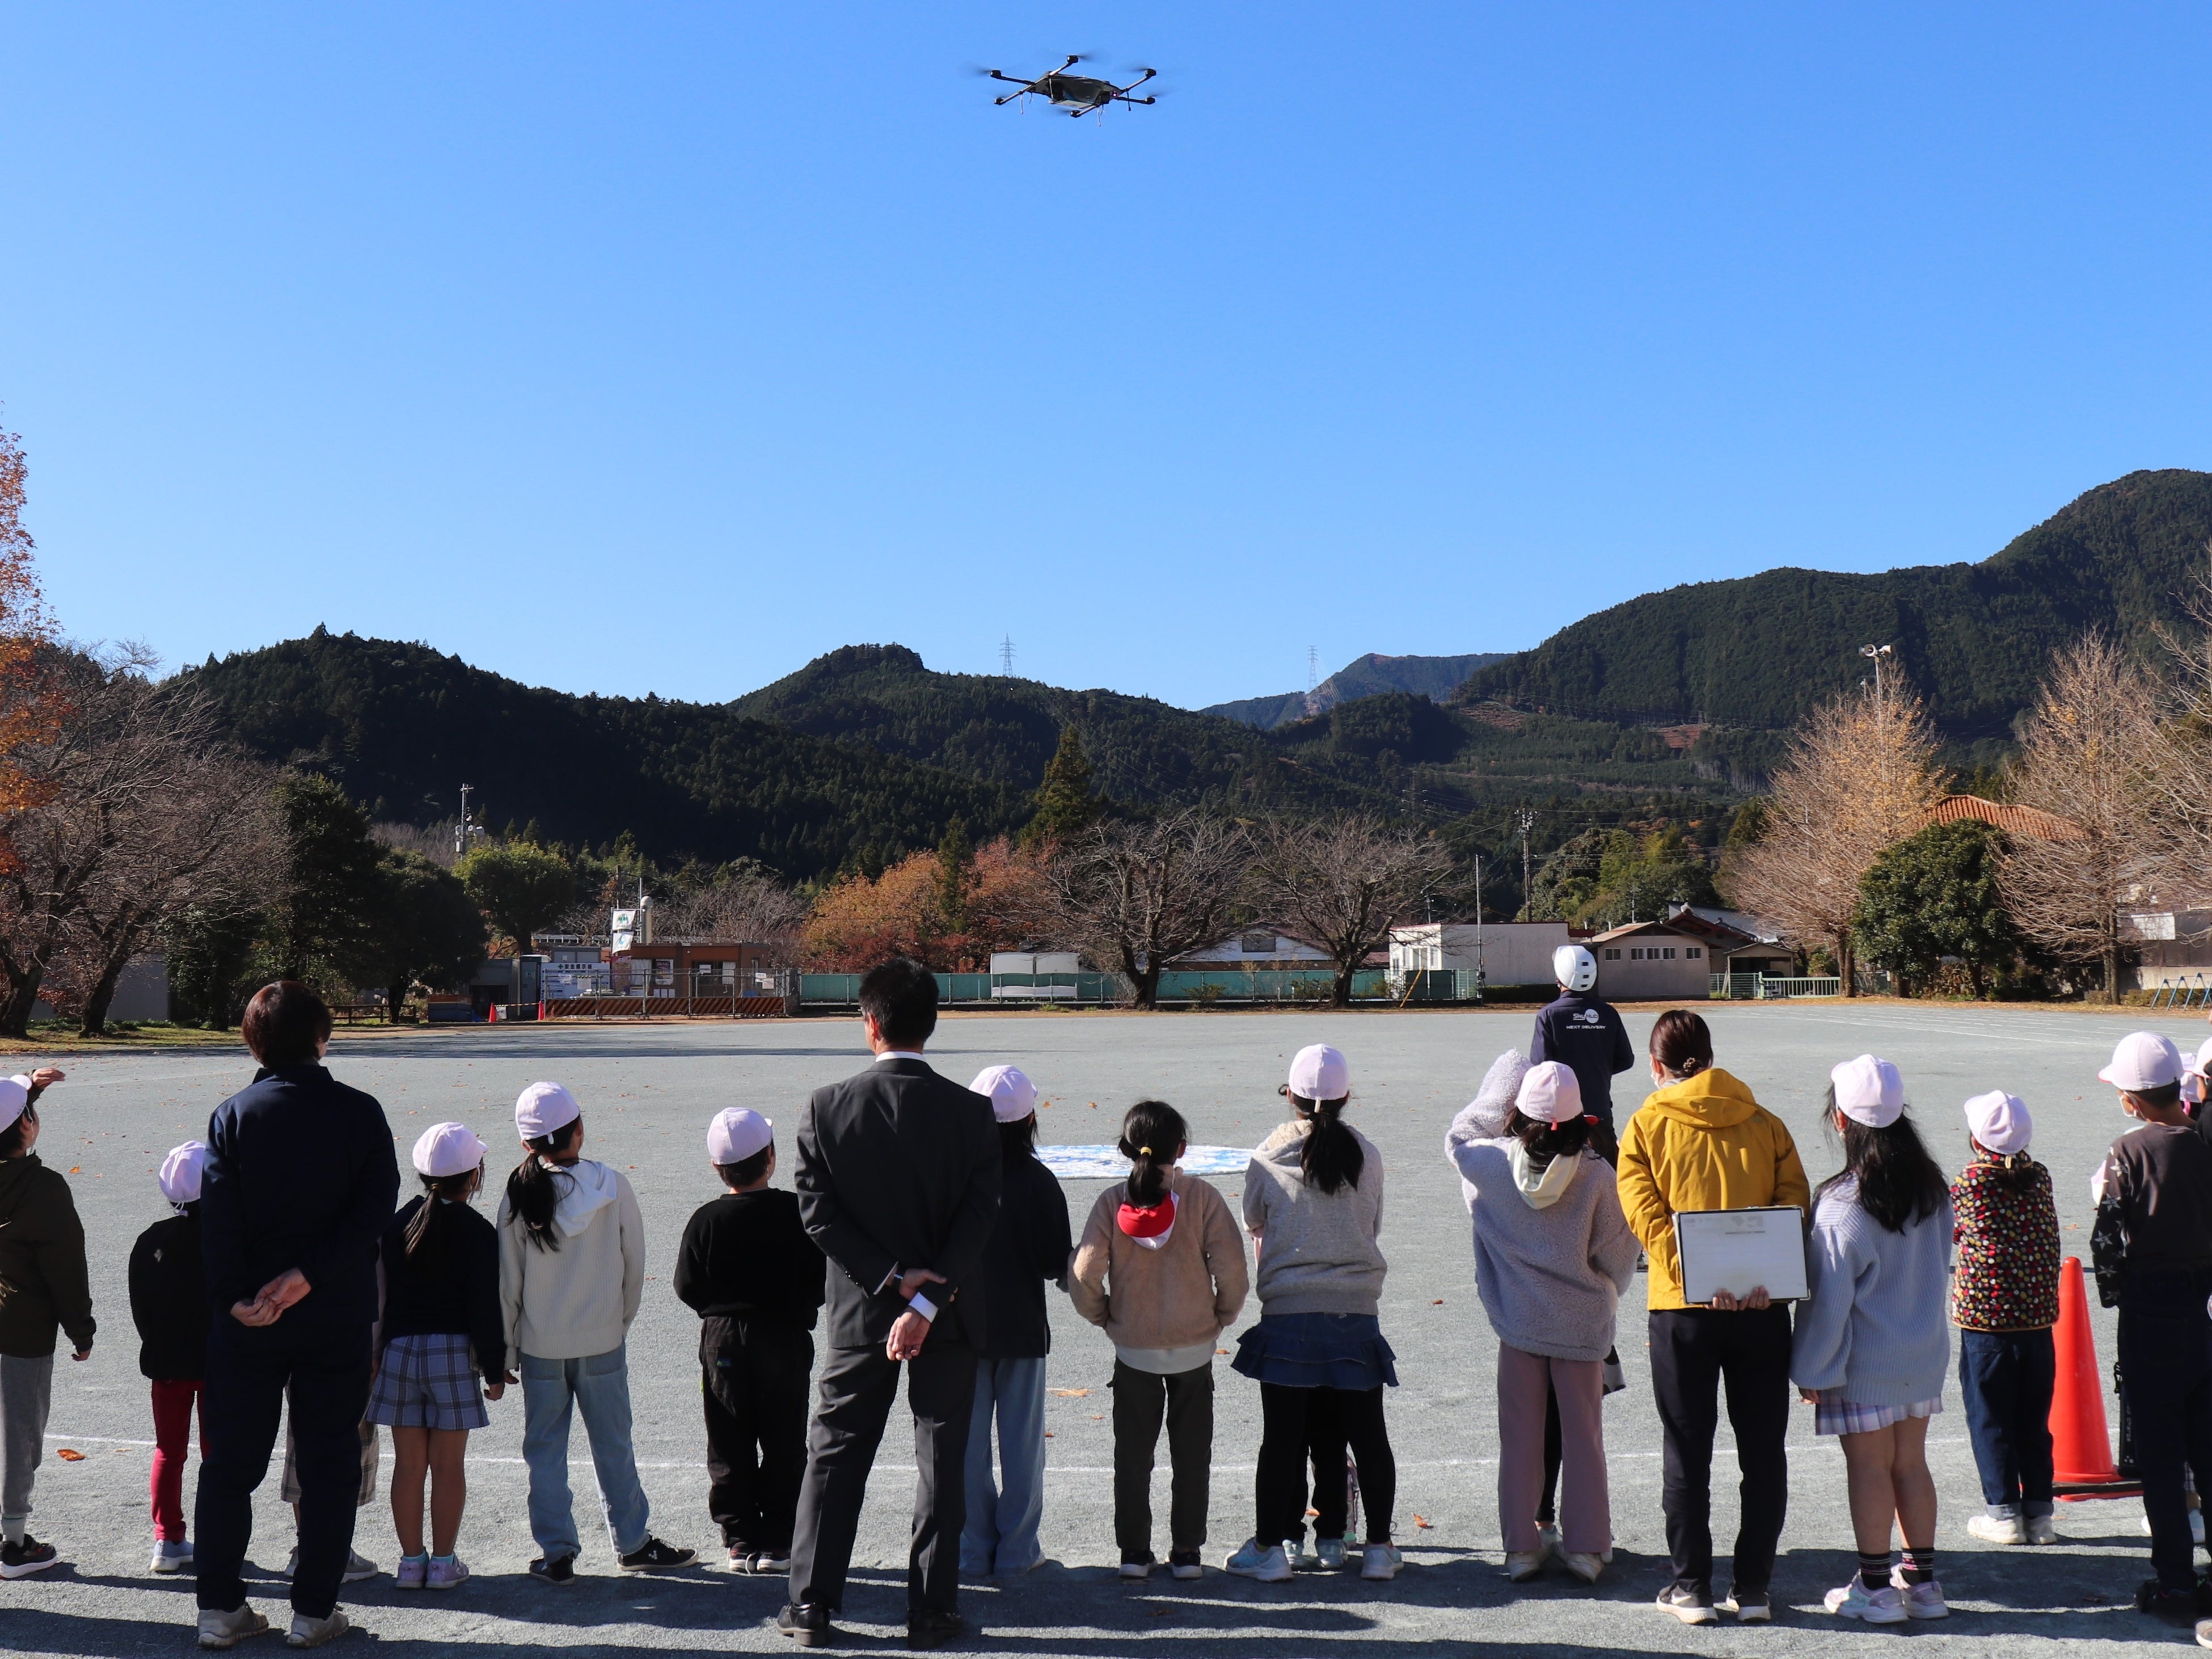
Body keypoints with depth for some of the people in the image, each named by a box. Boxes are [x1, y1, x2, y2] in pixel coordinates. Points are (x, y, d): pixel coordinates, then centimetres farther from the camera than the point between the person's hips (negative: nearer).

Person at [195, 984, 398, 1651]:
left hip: (246, 1324, 1)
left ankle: (220, 1608, 16)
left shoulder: (233, 1115, -3)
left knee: (230, 1464, 12)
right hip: (338, 1320, -1)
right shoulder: (360, 1113, -5)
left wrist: (234, 1297, -11)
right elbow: (375, 1209, -14)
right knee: (329, 1465, 8)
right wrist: (308, 1276, -16)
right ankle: (314, 1611, 12)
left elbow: (217, 1215, -10)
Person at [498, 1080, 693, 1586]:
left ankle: (556, 1554, 13)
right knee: (613, 1446, 12)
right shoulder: (613, 1187, -9)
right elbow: (635, 1266, -2)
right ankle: (633, 1543, 21)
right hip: (603, 1342, 1)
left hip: (540, 1346, 0)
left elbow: (508, 1280, -4)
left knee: (545, 1451, 10)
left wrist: (506, 1349, 6)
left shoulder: (520, 1195, -9)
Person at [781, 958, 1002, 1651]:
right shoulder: (971, 1112, -9)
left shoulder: (827, 1107, -8)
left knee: (834, 1452, 12)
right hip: (950, 1314, -1)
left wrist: (896, 1280, -11)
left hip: (860, 1311, 1)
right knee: (941, 1457, 9)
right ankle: (931, 1610, 12)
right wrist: (927, 1304, -16)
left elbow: (818, 1210, -10)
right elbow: (978, 1218, -15)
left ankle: (811, 1603, 16)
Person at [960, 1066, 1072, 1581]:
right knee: (1022, 1439, 9)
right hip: (1023, 1327, -1)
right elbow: (1056, 1264, -8)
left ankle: (972, 1548, 14)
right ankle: (1017, 1547, 13)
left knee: (966, 1441, 10)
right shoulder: (1039, 1181, -10)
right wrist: (1064, 1274, 13)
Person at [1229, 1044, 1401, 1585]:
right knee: (1368, 1435, 11)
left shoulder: (1268, 1159, -5)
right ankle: (1379, 1547, 18)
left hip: (1288, 1315, -1)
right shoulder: (1366, 1155, -2)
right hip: (1356, 1313, 1)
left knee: (1281, 1438, 6)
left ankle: (1269, 1548, 12)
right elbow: (1374, 1226, 11)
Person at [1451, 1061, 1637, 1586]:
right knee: (1583, 1433, 10)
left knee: (1519, 1435, 10)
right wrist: (1607, 1295, 14)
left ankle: (1521, 1547, 14)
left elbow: (1458, 1142, 13)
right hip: (1582, 1323, -1)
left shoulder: (1493, 1162, -10)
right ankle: (1586, 1547, 16)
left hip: (1518, 1322, 1)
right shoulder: (1596, 1174, -14)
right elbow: (1618, 1252, -6)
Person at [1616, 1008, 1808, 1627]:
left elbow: (1646, 1215, -11)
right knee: (1763, 1453, 11)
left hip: (1682, 1308, -2)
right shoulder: (1764, 1123, 8)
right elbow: (1796, 1205, -3)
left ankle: (1693, 1588, 13)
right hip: (1762, 1309, 2)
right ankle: (1753, 1589, 15)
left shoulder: (1646, 1127, 1)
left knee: (1687, 1454, 9)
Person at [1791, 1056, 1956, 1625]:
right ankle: (1923, 1581, 23)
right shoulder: (1933, 1188, 0)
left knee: (1869, 1467, 5)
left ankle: (1875, 1587, 12)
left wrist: (1812, 1369, -7)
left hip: (1865, 1363, -6)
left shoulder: (1841, 1203, -20)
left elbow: (1828, 1299, -16)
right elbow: (1941, 1268, 12)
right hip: (1926, 1353, 6)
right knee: (1911, 1463, 16)